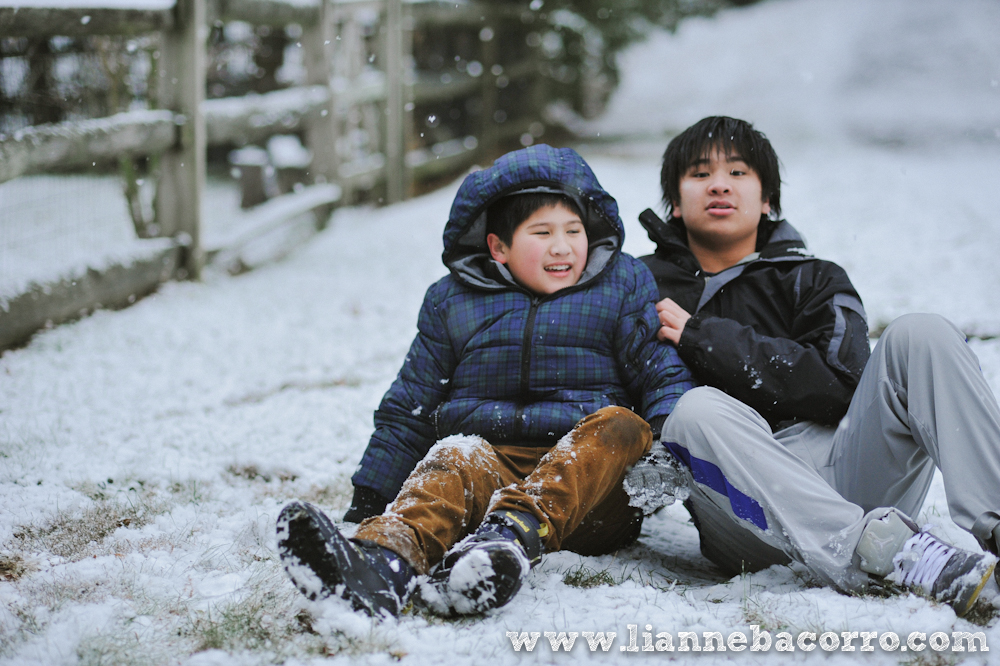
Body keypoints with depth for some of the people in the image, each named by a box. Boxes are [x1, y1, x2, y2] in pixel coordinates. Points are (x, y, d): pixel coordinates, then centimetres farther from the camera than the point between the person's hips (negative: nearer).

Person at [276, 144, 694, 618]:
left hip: (592, 493, 0)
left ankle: (513, 532, -55)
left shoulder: (623, 286, 14)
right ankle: (385, 563, -65)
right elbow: (409, 409, 19)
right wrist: (369, 501, 12)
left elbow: (664, 375, 8)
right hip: (489, 458, 0)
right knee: (455, 457, -33)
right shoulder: (452, 302, 16)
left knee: (621, 425, -31)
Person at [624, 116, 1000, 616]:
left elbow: (839, 384, -2)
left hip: (843, 469, 2)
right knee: (699, 412, -32)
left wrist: (702, 339, -4)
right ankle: (885, 552, -49)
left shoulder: (813, 281, 19)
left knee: (919, 337, -15)